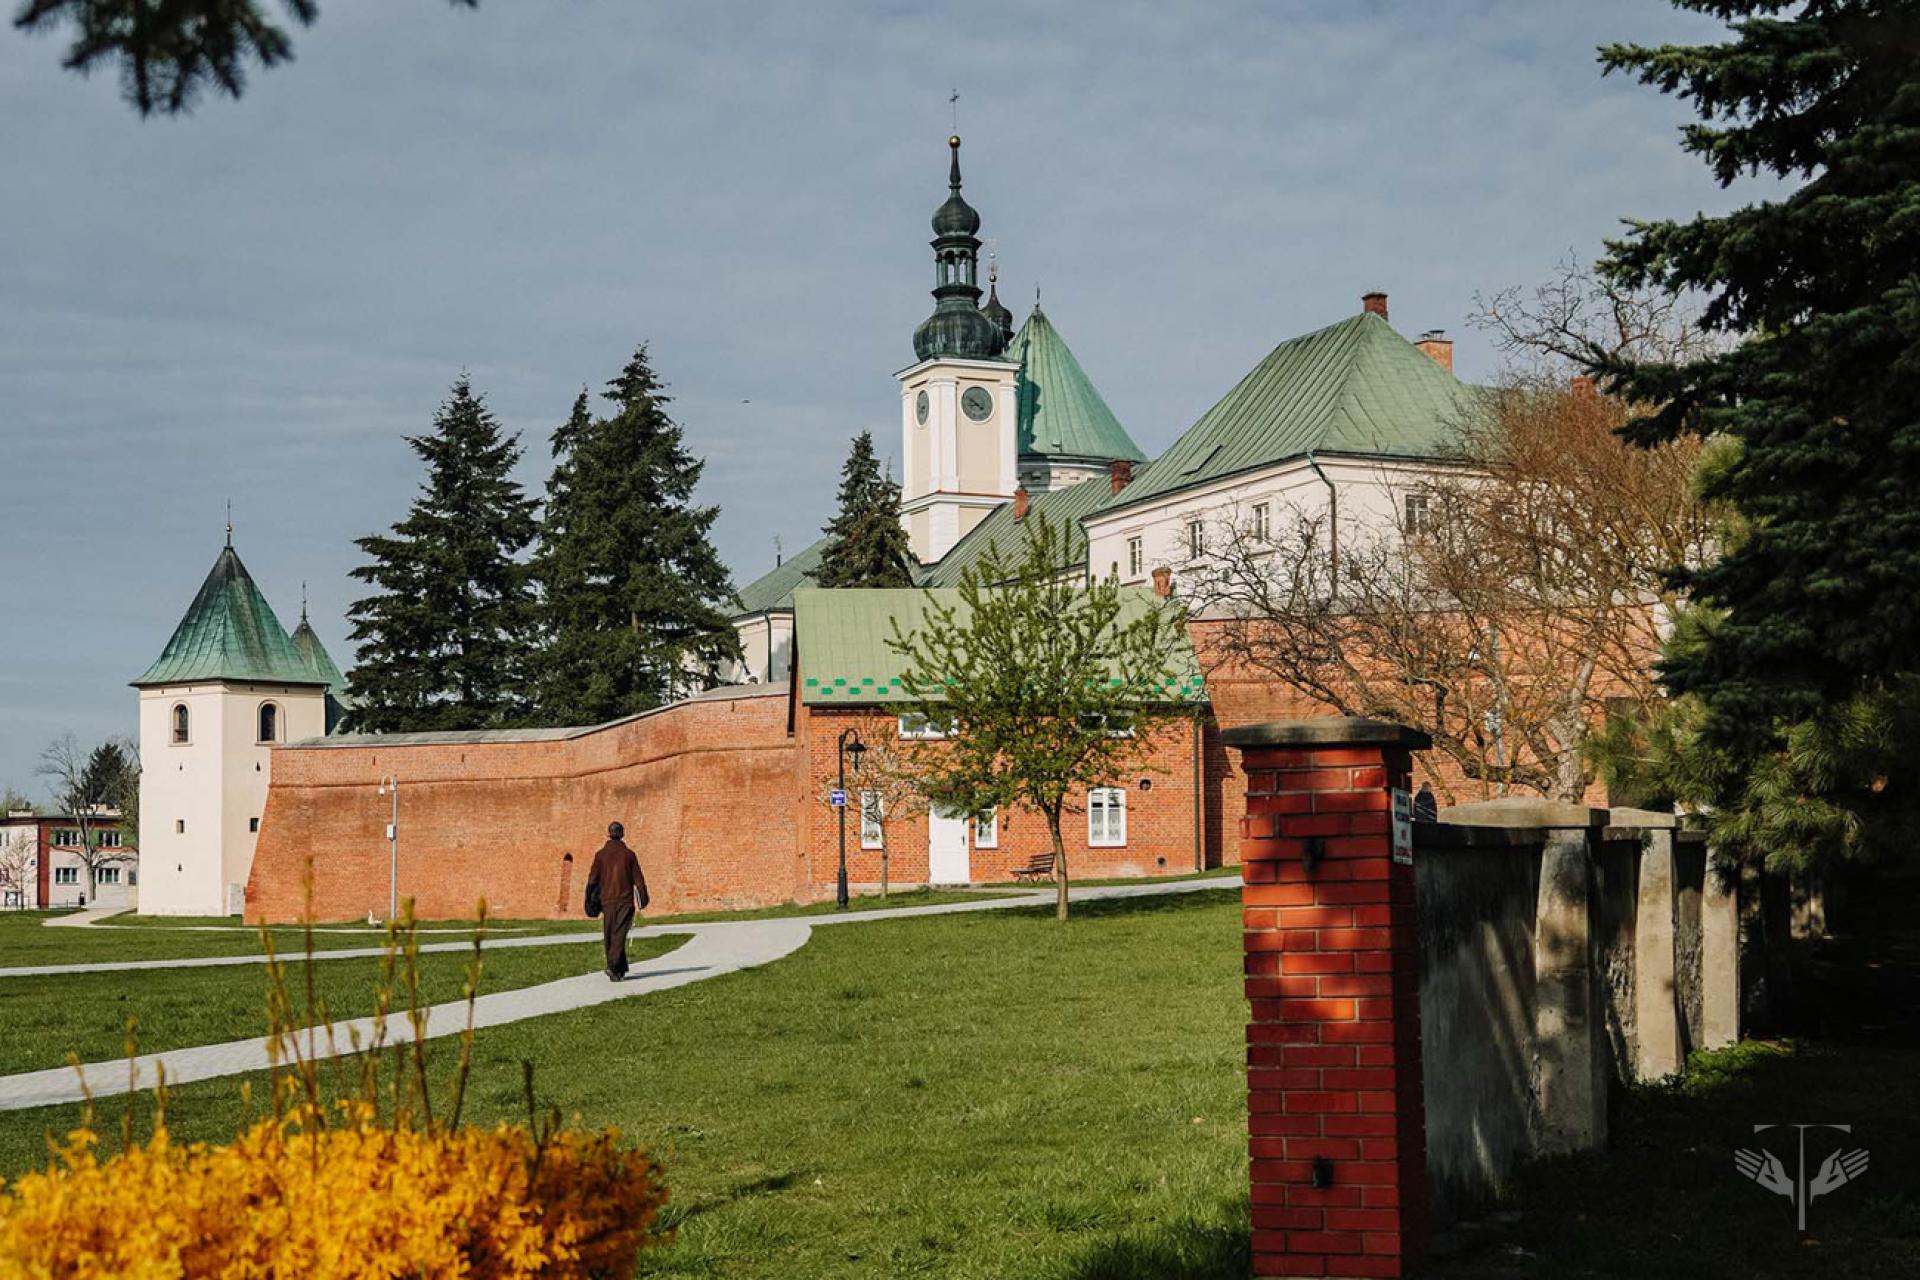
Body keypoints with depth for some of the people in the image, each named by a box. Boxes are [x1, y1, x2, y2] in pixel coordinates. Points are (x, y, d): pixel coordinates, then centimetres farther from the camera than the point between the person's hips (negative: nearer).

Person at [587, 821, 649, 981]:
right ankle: (613, 966, -22)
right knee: (619, 935, -5)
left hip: (607, 901, 1)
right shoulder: (628, 854, 0)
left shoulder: (601, 855, 2)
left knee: (610, 936, 12)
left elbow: (593, 879, 1)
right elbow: (638, 879, 0)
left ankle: (620, 969, 19)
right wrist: (643, 899, 8)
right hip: (625, 901, -1)